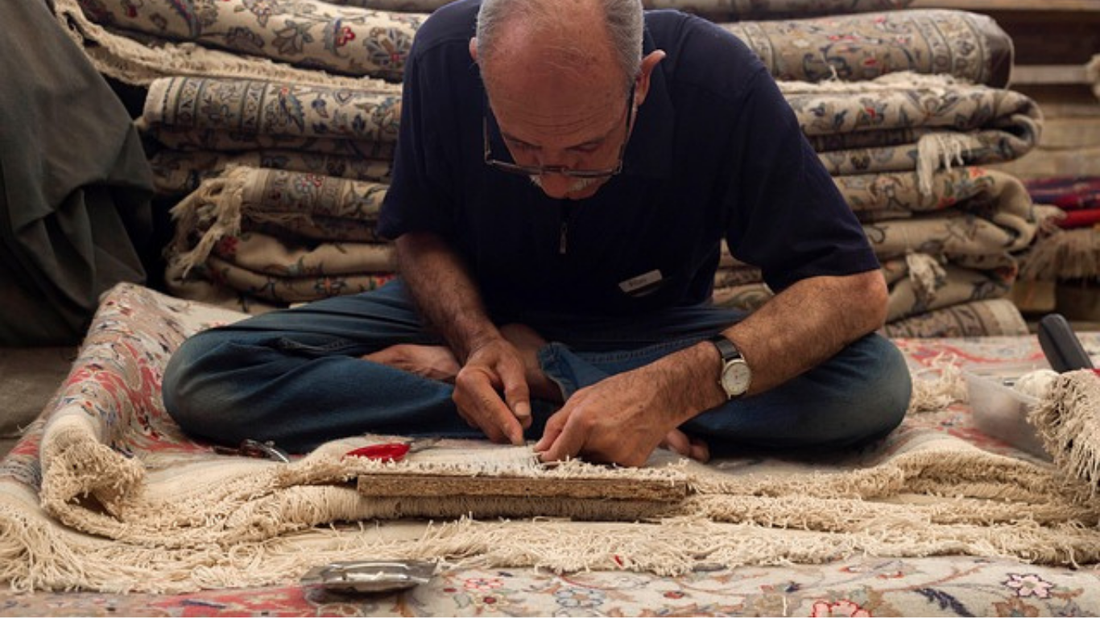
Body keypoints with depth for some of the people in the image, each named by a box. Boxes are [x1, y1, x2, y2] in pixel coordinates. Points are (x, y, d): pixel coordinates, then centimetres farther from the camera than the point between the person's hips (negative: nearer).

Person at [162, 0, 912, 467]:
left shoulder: (719, 81, -27)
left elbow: (856, 288, -25)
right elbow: (420, 232, -5)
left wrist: (679, 387, -41)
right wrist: (478, 339, -27)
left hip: (653, 334, 0)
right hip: (479, 315, 1)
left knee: (877, 385, -31)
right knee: (202, 378, -21)